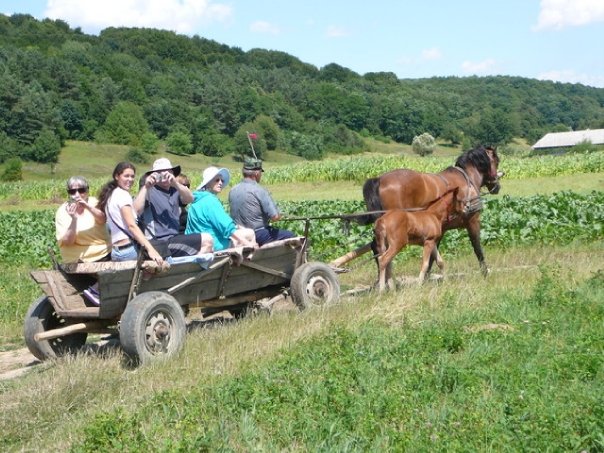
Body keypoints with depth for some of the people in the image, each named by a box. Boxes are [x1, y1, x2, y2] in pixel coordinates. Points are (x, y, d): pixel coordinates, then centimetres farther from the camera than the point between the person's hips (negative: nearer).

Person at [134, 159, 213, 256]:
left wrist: (175, 183, -25)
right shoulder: (149, 191, -2)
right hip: (156, 242, -7)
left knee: (207, 240, -3)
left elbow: (189, 199, -8)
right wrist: (145, 187, -22)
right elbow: (135, 212, -18)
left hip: (174, 238, 7)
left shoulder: (174, 191, 13)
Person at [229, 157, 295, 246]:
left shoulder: (233, 191, 2)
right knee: (290, 236, 5)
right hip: (258, 235, -8)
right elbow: (275, 217, -20)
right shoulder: (260, 191, -18)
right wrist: (279, 214, 4)